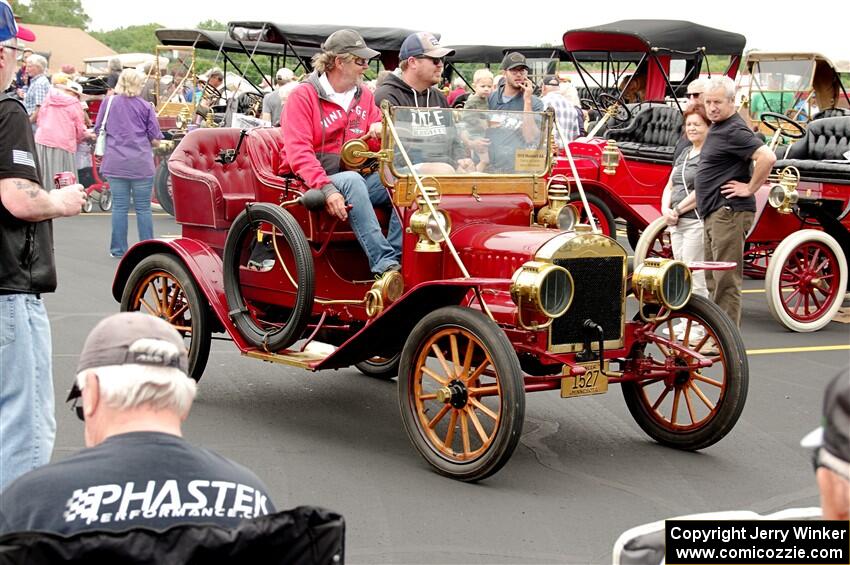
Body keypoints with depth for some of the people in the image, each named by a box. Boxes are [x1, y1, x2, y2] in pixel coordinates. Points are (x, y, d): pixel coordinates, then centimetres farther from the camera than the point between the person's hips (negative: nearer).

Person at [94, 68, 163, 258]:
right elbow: (155, 140, 0)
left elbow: (98, 131, 11)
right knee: (143, 208, 4)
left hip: (115, 162, 2)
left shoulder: (108, 102, 3)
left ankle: (119, 249, 9)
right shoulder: (145, 107, -2)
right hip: (141, 164, -2)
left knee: (119, 207, 6)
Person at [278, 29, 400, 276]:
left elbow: (377, 145, 20)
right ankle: (383, 264, -42)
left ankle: (397, 259, -30)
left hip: (356, 177, 6)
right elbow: (298, 153, -15)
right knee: (352, 181, -37)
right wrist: (326, 188, -30)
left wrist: (381, 133, -7)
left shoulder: (364, 96, 15)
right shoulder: (303, 96, -5)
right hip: (313, 181, -6)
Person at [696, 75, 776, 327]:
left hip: (729, 212, -11)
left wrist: (750, 188, -19)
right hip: (714, 213, 11)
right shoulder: (717, 128, 17)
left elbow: (767, 157, -28)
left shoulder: (734, 131, -15)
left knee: (726, 281, -9)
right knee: (712, 279, 16)